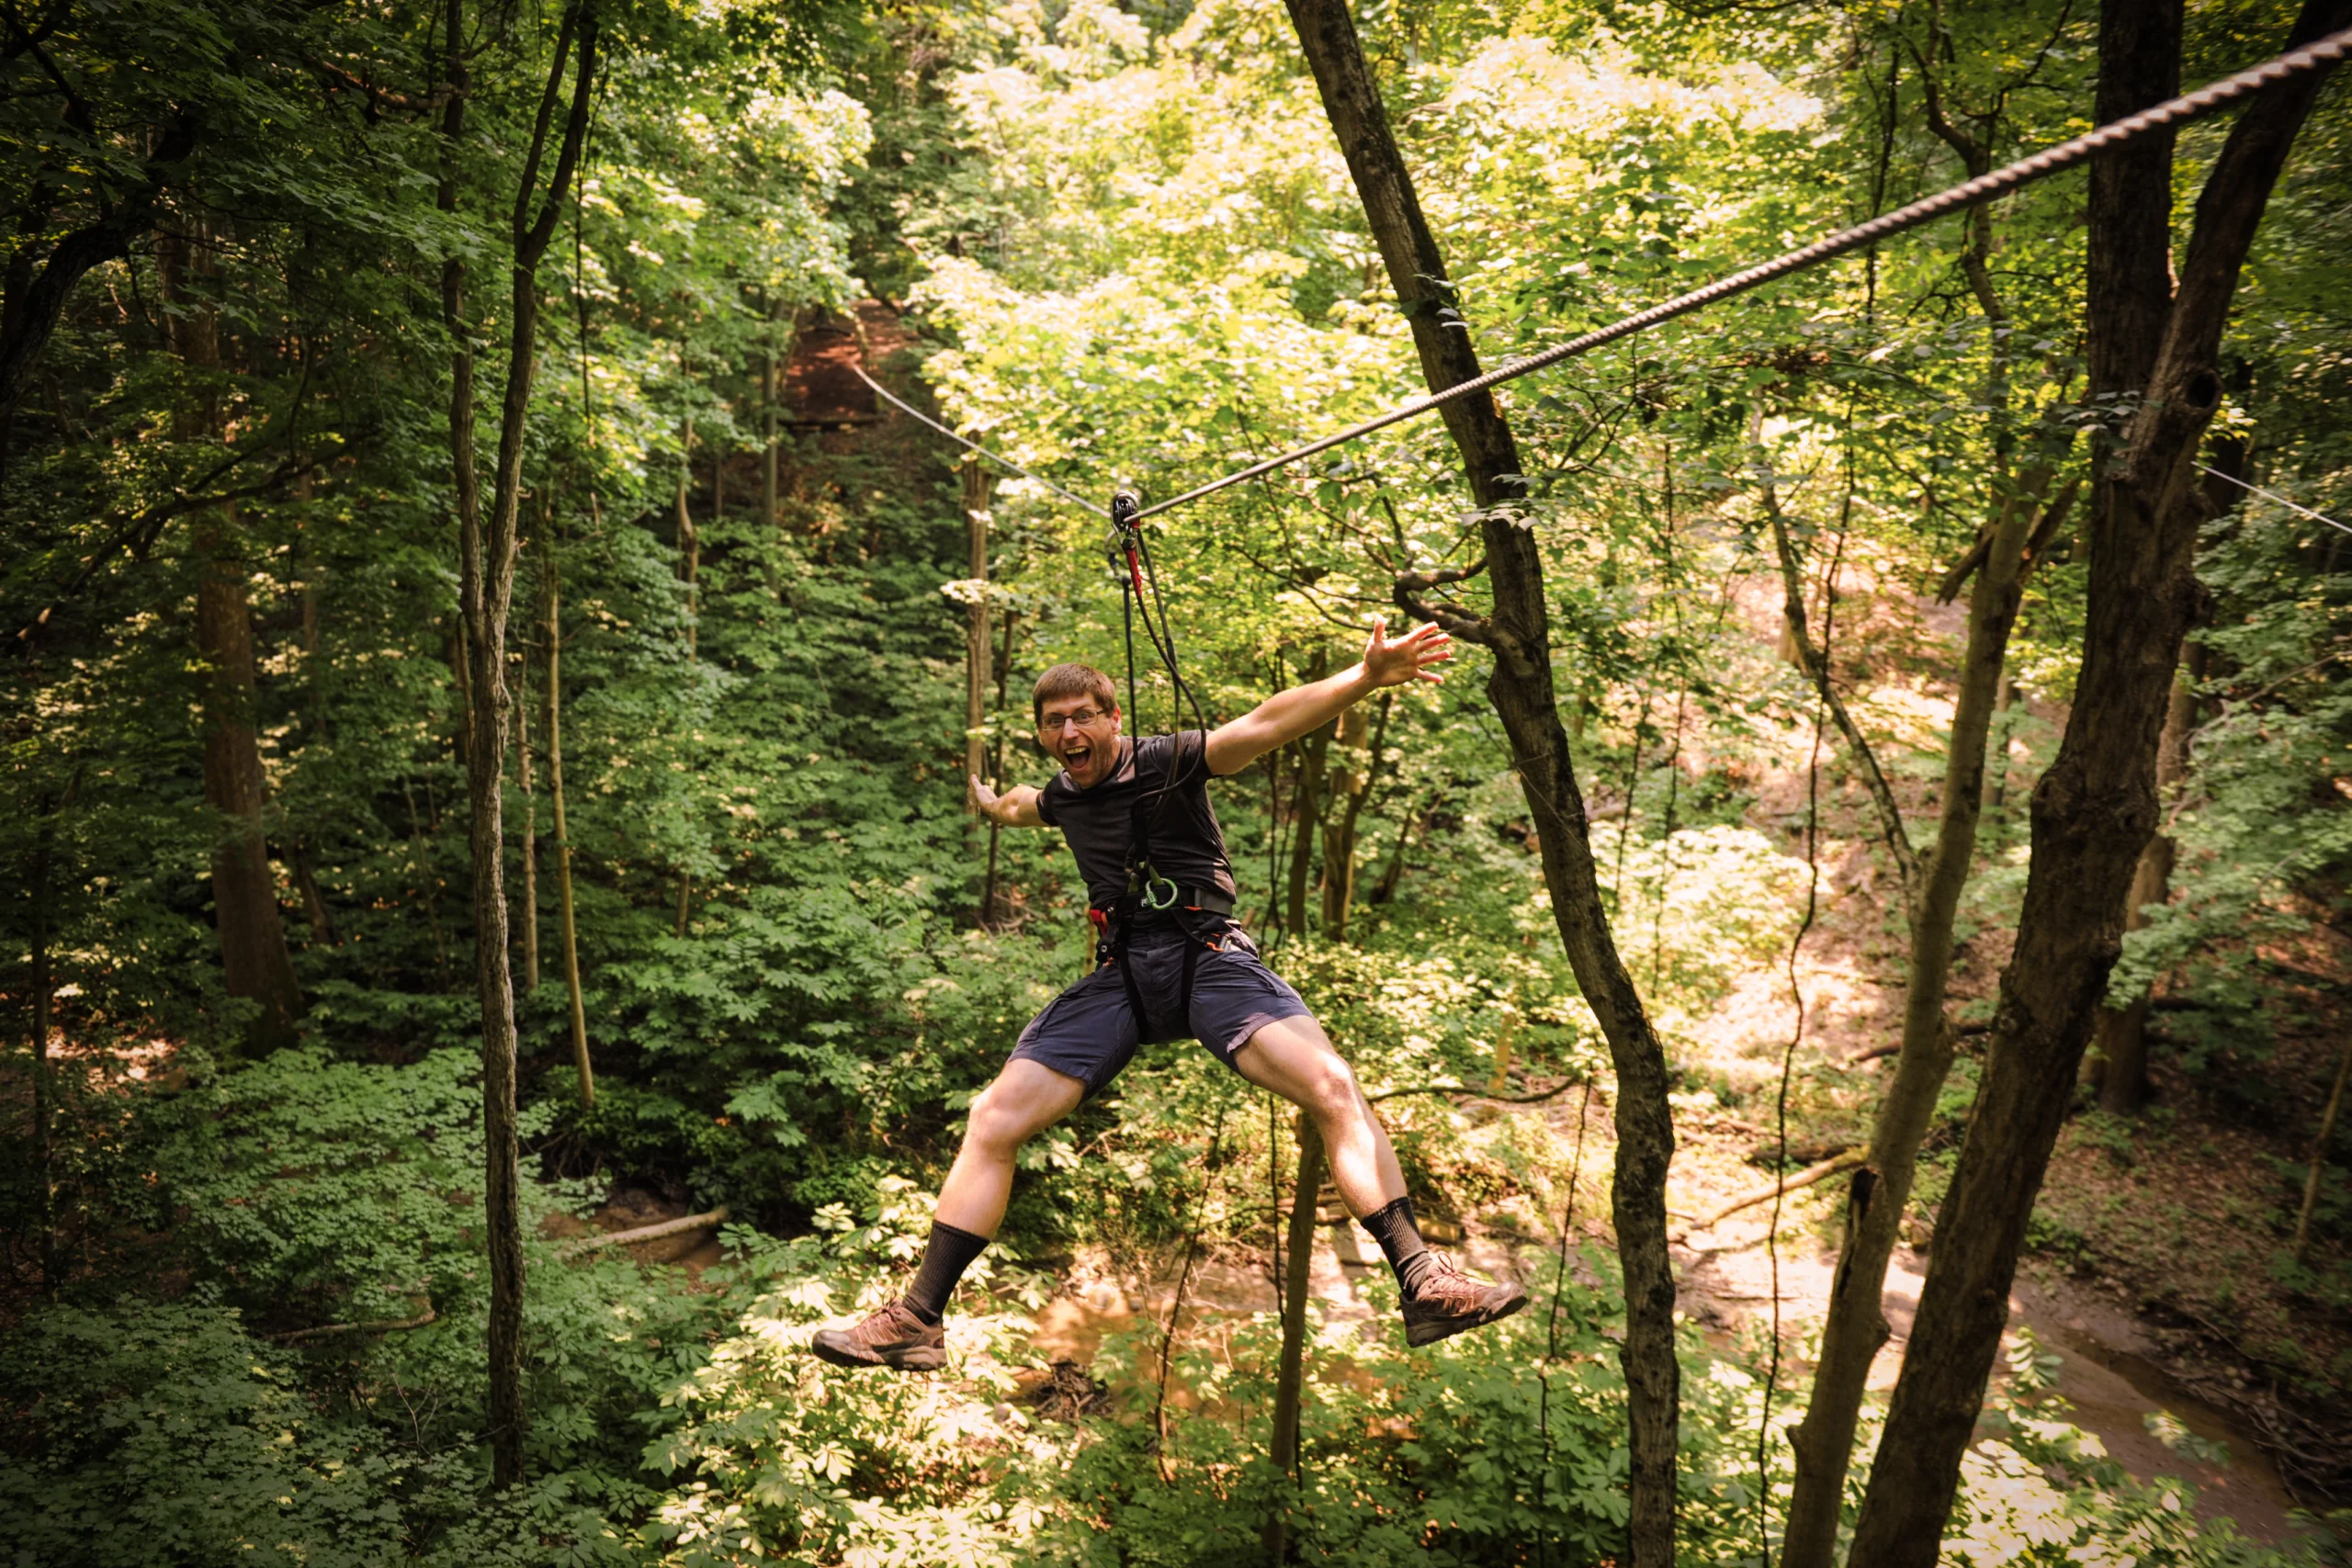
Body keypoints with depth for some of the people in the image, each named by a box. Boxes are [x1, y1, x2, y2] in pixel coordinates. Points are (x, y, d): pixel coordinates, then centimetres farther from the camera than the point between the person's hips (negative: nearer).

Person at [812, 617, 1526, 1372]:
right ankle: (917, 1320, 2)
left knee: (1333, 1088, -27)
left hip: (1208, 956, -5)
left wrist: (1363, 678, -35)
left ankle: (1424, 1283, -26)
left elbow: (1264, 723, -20)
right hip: (1121, 975, 5)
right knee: (994, 1121, -6)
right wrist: (988, 801, 67)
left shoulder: (1167, 762, -2)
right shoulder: (1062, 794, 17)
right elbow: (1023, 807, 45)